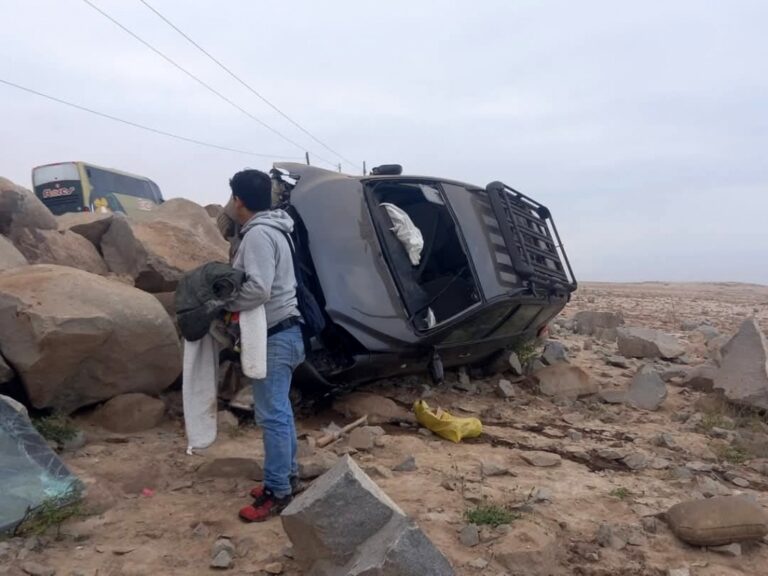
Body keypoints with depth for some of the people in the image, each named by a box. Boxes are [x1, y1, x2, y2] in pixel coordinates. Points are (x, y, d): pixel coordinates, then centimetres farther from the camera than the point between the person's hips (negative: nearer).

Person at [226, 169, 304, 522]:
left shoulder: (258, 234, -18)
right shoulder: (268, 229, 15)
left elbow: (258, 289, -28)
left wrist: (226, 304, -12)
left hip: (274, 335, -11)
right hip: (280, 331, 11)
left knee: (271, 415, -4)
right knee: (279, 410, 17)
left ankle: (277, 492, 5)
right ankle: (287, 476, 28)